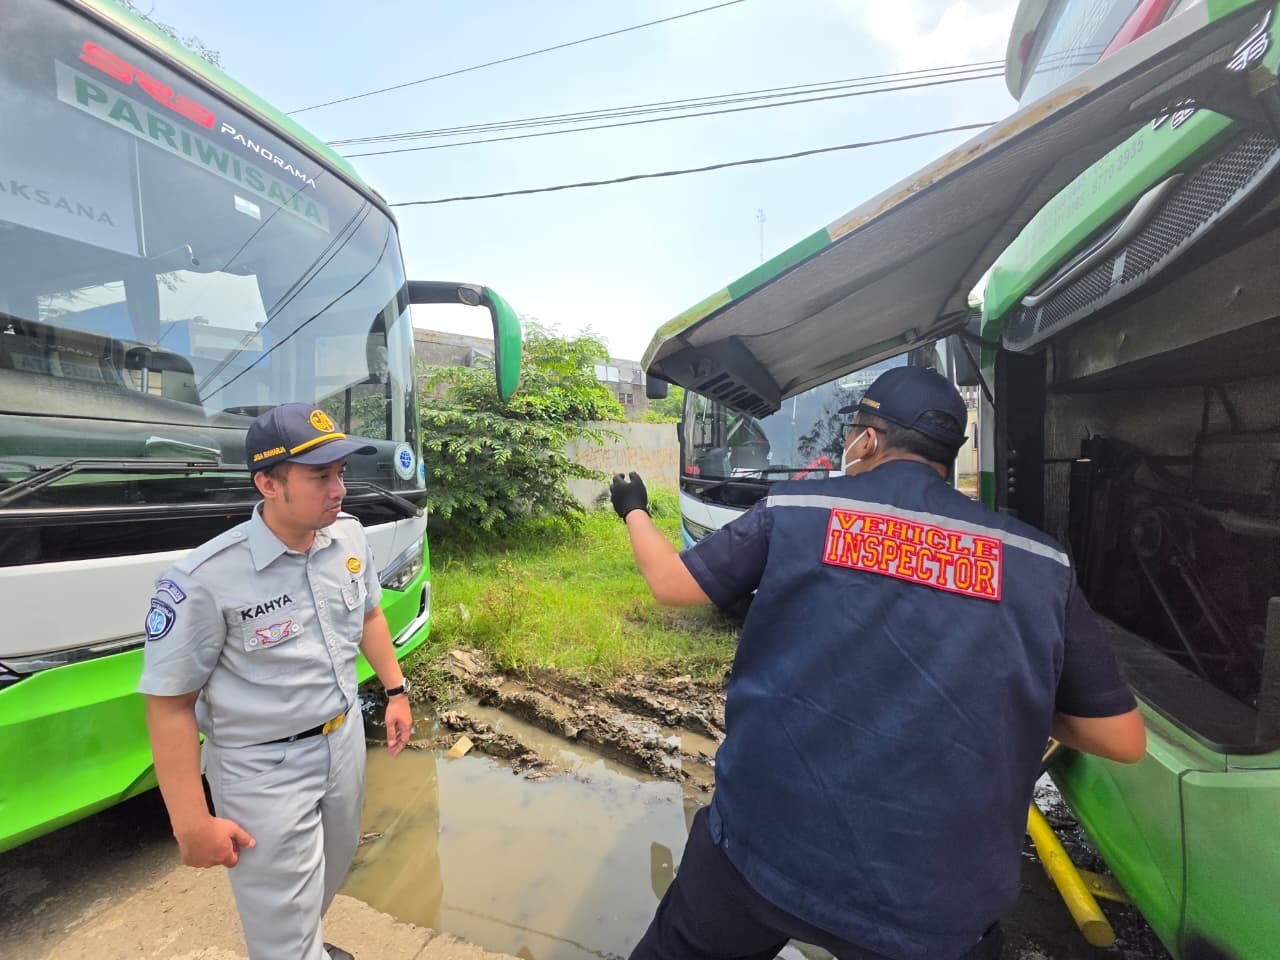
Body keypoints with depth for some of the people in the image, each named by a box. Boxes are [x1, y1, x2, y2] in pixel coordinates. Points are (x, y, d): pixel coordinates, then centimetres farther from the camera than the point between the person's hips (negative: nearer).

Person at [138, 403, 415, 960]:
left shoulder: (350, 534, -9)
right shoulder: (205, 580, -26)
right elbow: (170, 704, -16)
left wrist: (395, 690, 9)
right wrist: (191, 823, -11)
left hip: (345, 738, 6)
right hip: (264, 770, -5)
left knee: (333, 869, 28)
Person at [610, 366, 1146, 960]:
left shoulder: (794, 507, -6)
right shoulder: (1038, 561, -1)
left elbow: (671, 583, 2)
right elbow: (1123, 740, 4)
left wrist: (634, 511, 21)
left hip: (763, 846, 1)